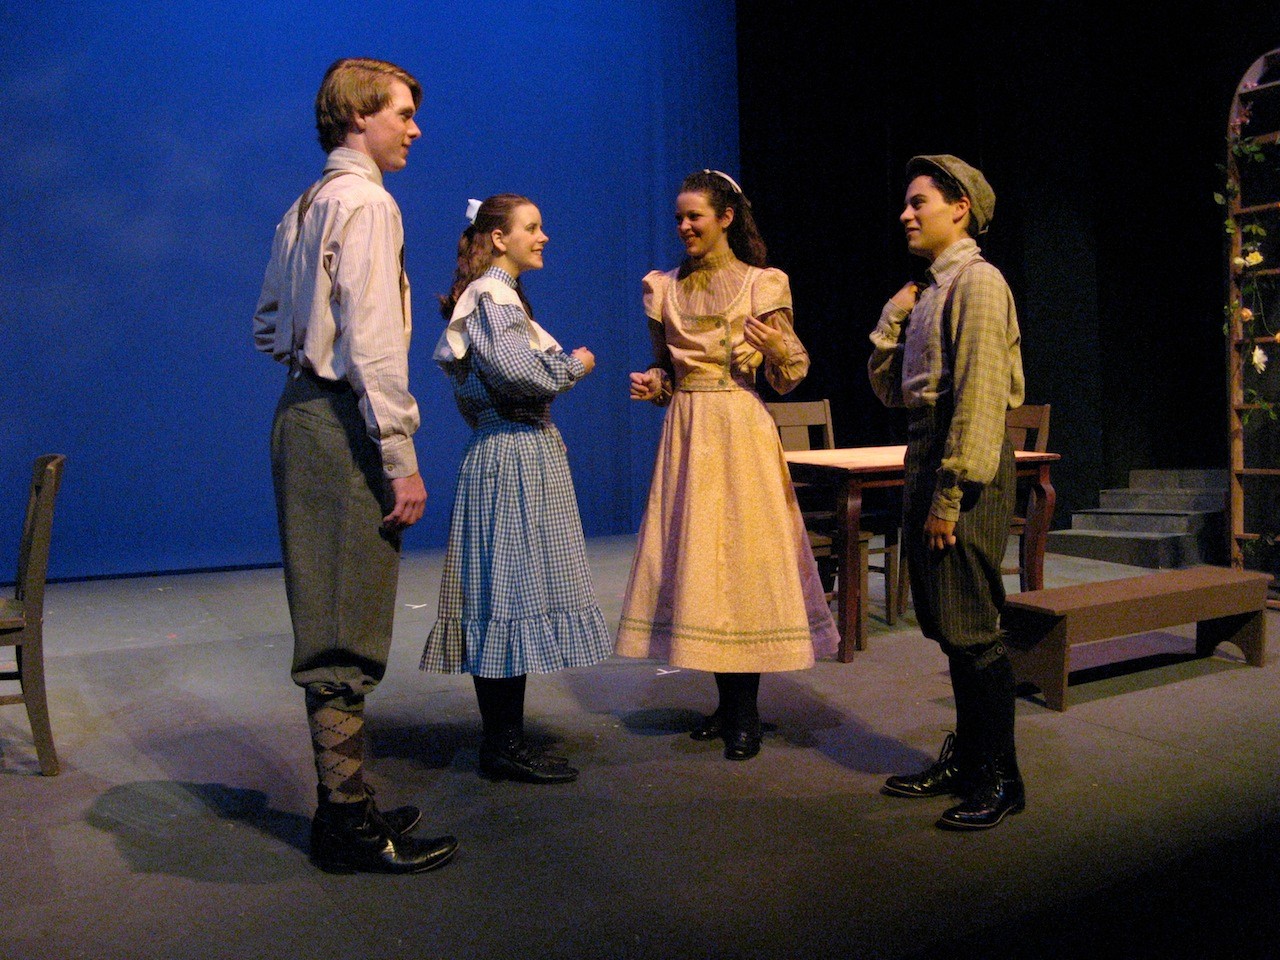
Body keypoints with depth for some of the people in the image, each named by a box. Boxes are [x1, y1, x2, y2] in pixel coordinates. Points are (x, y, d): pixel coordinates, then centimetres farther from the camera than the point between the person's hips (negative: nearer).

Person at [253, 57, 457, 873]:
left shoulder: (304, 208, 19)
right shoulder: (367, 202, -10)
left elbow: (270, 326, 23)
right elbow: (372, 342, -19)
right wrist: (402, 462, -19)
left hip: (304, 412, 10)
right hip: (343, 423, -10)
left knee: (331, 623, 14)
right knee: (347, 631, -4)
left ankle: (345, 805, 26)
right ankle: (351, 827, 8)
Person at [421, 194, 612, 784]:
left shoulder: (496, 295, 20)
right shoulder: (494, 296, -10)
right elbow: (519, 372, -23)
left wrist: (560, 365, 16)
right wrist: (576, 365, -9)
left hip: (516, 454, 10)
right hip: (514, 456, -10)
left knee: (504, 596, 9)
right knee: (512, 592, -7)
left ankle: (503, 741, 16)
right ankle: (505, 747, 1)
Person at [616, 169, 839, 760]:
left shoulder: (763, 284, -2)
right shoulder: (664, 289, 11)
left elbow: (788, 378, -2)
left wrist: (779, 348, -22)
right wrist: (650, 384, -2)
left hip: (740, 431, -5)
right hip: (685, 430, 5)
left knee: (743, 556, -3)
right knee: (694, 558, 6)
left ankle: (747, 712, 9)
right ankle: (725, 701, 21)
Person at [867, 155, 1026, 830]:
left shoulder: (976, 281, -9)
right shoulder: (930, 290, 18)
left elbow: (979, 397, -18)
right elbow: (891, 389, 18)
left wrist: (950, 494, -21)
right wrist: (893, 317, 7)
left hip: (964, 468, -9)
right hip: (925, 458, 9)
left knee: (970, 627, -4)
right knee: (945, 624, 14)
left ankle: (999, 779, 10)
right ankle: (964, 760, 28)